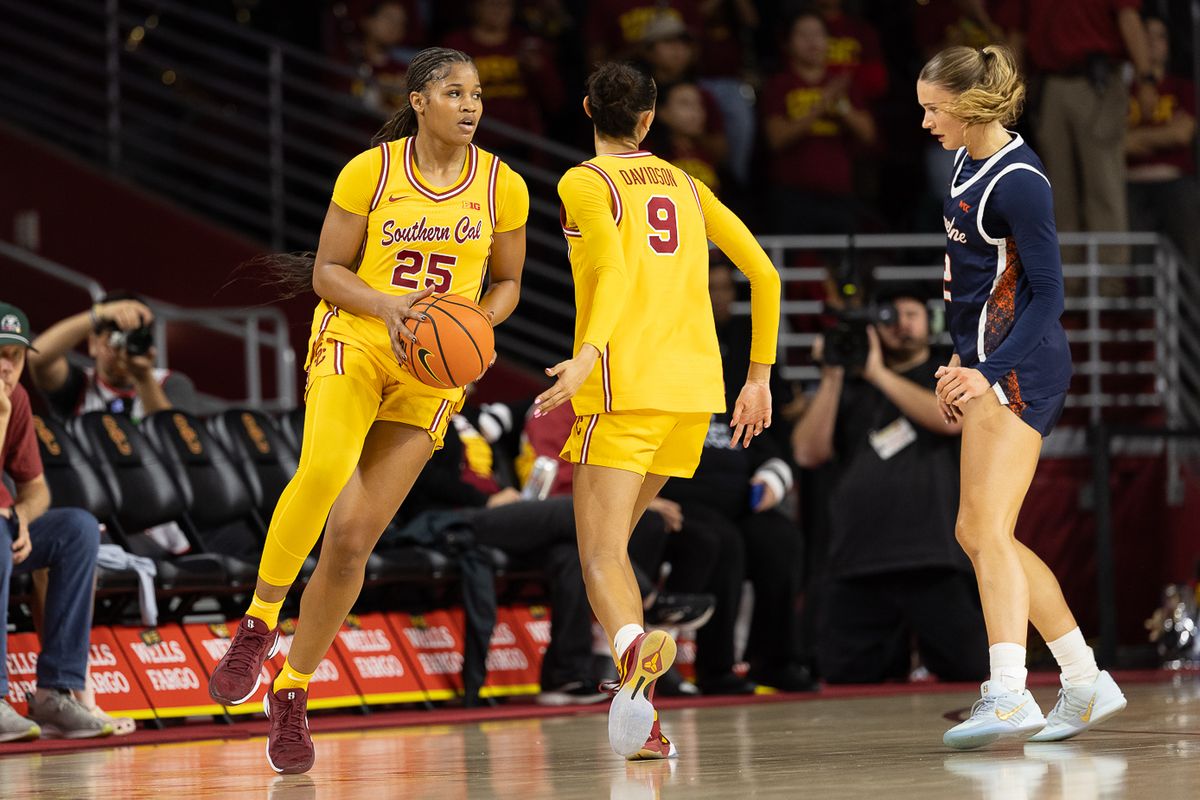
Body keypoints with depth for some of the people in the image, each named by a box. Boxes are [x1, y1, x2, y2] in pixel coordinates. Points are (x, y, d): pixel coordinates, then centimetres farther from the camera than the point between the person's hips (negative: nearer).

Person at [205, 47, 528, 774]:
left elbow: (507, 283, 11)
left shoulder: (503, 187, -1)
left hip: (430, 372, 2)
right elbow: (327, 271, -2)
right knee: (325, 470, -34)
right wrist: (388, 305, -20)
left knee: (354, 538, -2)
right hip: (354, 342, -2)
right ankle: (259, 625, -17)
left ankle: (293, 693, 14)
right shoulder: (369, 172, -6)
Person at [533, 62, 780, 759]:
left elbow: (616, 270, -18)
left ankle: (634, 649, -45)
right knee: (613, 537, 18)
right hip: (696, 388, 6)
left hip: (625, 387, -6)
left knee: (602, 556, -11)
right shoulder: (686, 185, 19)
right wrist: (759, 379, 20)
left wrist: (588, 353, -31)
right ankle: (641, 725, 9)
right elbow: (765, 274, 15)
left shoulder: (584, 184, 1)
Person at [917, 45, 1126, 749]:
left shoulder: (1019, 181, -16)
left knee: (988, 529, -20)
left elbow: (1047, 293, -18)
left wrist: (989, 372, -25)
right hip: (990, 363, 10)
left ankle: (1010, 697, -31)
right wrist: (964, 359, 24)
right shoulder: (971, 162, 13)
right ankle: (1088, 684, 20)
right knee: (977, 533, 13)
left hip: (1022, 367, -10)